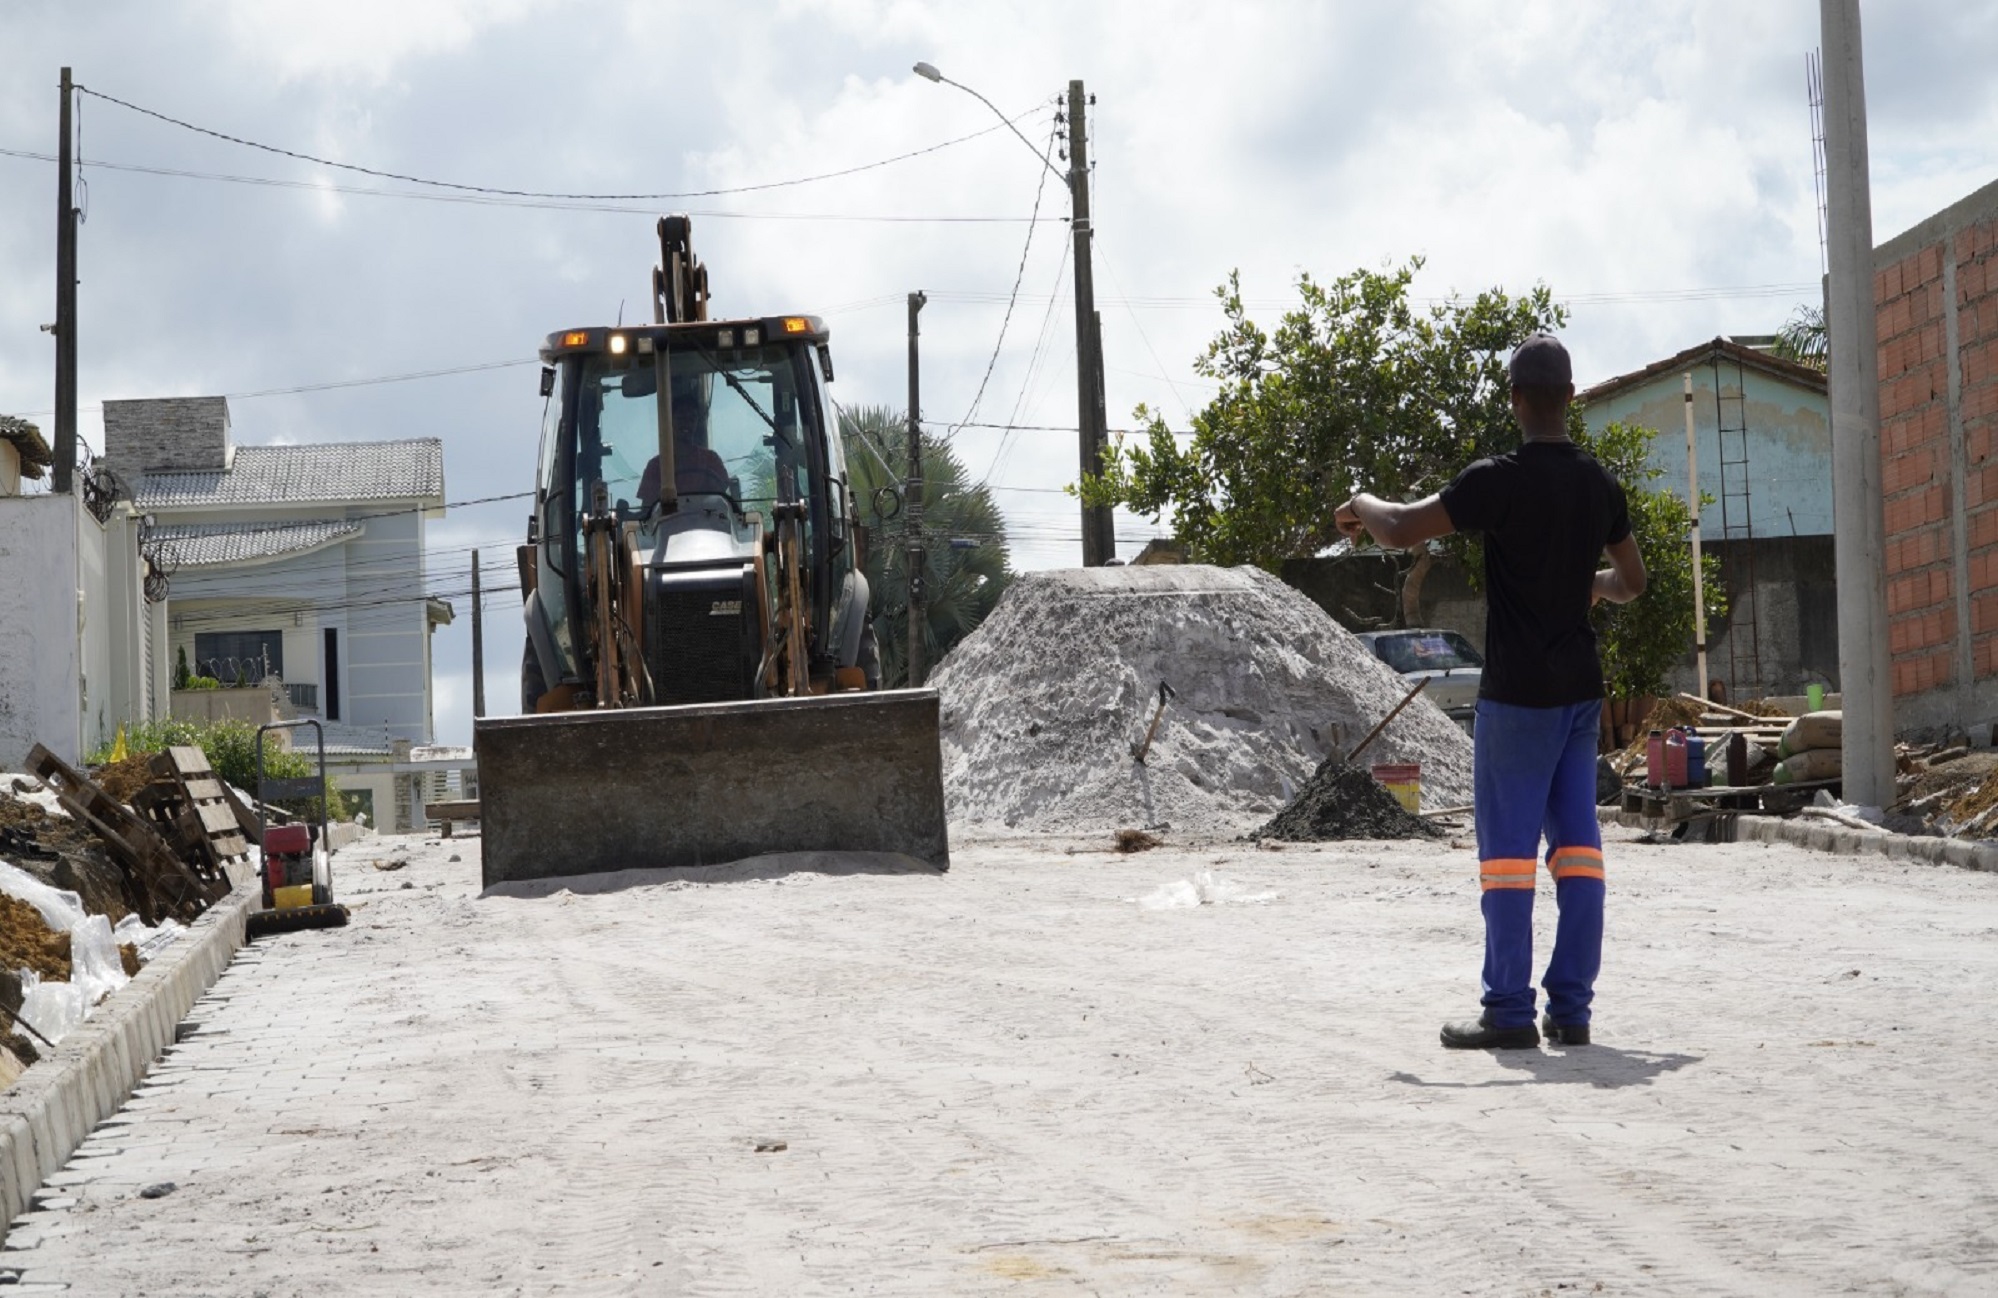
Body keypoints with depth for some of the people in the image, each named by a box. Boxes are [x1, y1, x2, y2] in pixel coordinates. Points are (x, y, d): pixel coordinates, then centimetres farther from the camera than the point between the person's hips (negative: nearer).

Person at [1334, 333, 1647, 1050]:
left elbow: (1403, 529, -17)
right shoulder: (1600, 485, 5)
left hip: (1516, 694, -6)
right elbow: (1632, 580, 18)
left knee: (1508, 849, -3)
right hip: (1581, 688, 6)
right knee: (1577, 844, 7)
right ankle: (1571, 1009, 7)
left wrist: (1362, 506, 4)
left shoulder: (1499, 480, -15)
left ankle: (1510, 1012, -4)